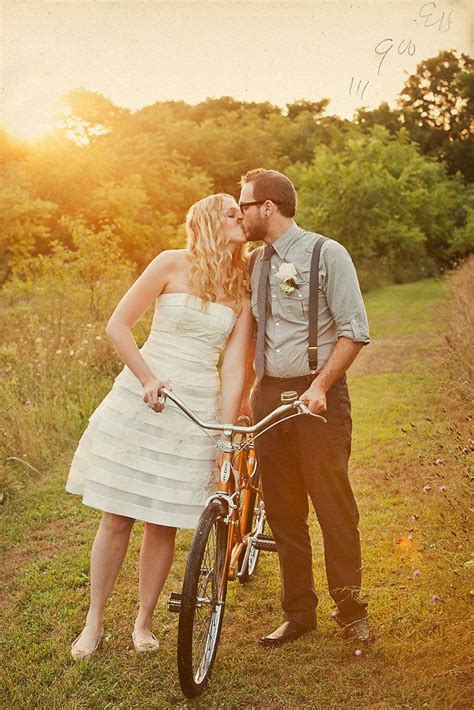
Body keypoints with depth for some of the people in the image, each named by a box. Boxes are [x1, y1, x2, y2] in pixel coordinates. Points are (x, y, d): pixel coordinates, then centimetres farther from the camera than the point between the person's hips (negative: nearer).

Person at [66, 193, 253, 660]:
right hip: (140, 400, -2)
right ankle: (94, 622, 22)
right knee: (117, 517, 4)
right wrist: (147, 379, -14)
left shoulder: (243, 289, 6)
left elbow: (234, 365, 0)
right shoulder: (173, 264, -2)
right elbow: (117, 325, -3)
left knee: (164, 523, 5)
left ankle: (143, 622, 25)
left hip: (198, 410, 2)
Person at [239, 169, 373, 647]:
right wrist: (245, 390, 11)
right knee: (282, 509, 10)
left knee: (333, 503, 1)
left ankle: (349, 608, 21)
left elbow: (354, 332, -10)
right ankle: (298, 612, 24)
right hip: (268, 395, 6)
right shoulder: (254, 262, 12)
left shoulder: (326, 255, -6)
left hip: (317, 396, -5)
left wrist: (319, 386, -19)